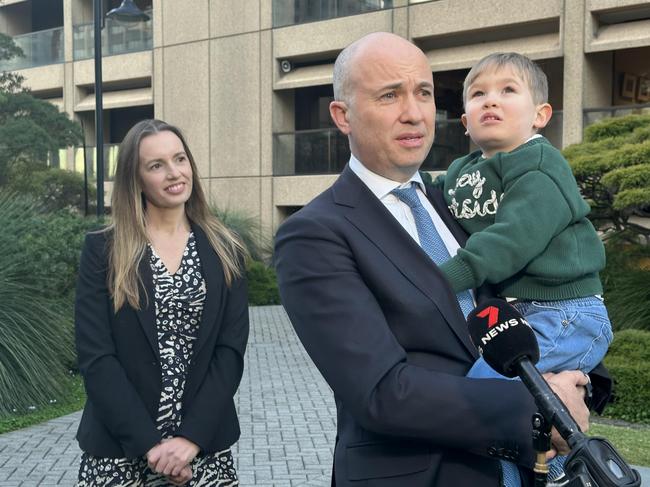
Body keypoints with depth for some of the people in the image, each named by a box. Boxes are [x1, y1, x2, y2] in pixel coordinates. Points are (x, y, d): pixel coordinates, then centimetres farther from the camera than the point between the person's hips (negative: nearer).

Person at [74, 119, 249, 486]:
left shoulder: (225, 250, 2)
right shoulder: (102, 249, -2)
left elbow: (231, 351, -4)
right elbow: (95, 357, -9)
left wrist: (191, 438, -14)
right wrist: (148, 443, -15)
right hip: (119, 450, -1)